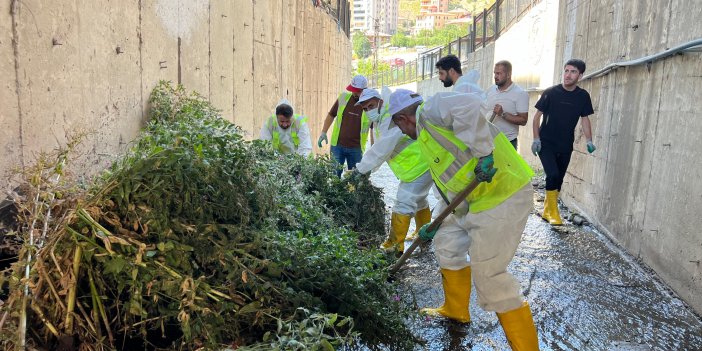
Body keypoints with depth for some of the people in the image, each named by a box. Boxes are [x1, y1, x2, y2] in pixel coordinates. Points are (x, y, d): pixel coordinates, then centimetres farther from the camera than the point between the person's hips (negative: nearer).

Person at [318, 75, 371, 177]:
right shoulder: (343, 97, 0)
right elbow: (331, 115, 11)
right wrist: (323, 133, 5)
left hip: (356, 149, -1)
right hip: (337, 145, 1)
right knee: (334, 174, 3)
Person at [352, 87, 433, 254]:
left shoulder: (391, 118, -23)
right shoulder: (381, 121, 11)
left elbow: (382, 149, -28)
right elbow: (378, 149, 8)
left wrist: (361, 169, -21)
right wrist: (367, 168, -5)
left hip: (420, 165, -11)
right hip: (420, 164, 11)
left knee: (404, 203, -11)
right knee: (418, 201, 24)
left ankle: (394, 245, -5)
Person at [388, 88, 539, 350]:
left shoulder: (430, 110, -7)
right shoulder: (427, 136, 22)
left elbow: (468, 104, -29)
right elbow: (452, 185, 26)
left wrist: (483, 152, -30)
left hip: (504, 193, -10)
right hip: (481, 198, 11)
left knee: (488, 273, -8)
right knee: (447, 242, 21)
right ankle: (455, 311, 38)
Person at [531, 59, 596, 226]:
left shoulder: (583, 96, 1)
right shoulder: (551, 93, -8)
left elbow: (585, 119, 9)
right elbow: (537, 116, -3)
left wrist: (589, 140, -2)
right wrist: (536, 139, -10)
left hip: (566, 146, 4)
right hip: (546, 143, -4)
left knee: (558, 180, 8)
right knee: (553, 174, -19)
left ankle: (546, 212, 24)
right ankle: (553, 212, -5)